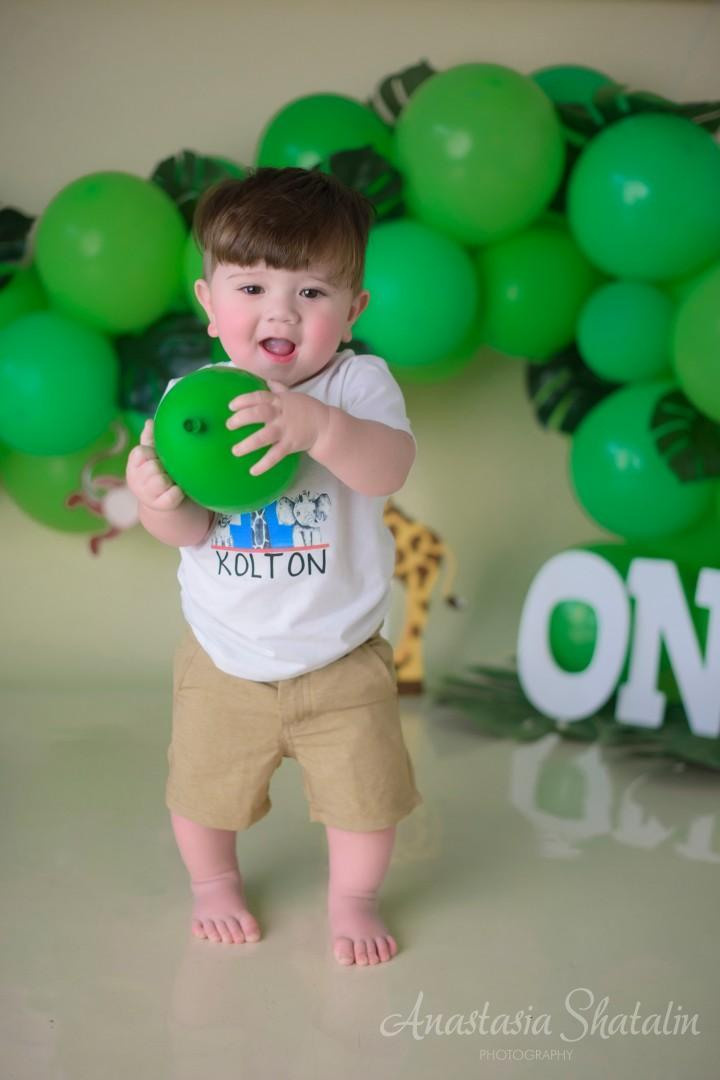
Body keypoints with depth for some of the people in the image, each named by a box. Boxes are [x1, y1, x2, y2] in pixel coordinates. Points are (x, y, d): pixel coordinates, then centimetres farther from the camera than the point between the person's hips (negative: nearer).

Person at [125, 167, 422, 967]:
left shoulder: (359, 381, -16)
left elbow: (390, 469, -36)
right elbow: (188, 534, -11)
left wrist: (315, 423, -53)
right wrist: (159, 501, -34)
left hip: (340, 660, -1)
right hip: (224, 661, 2)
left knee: (365, 795, 10)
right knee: (202, 790, 18)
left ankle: (352, 898, 40)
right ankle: (214, 882, 49)